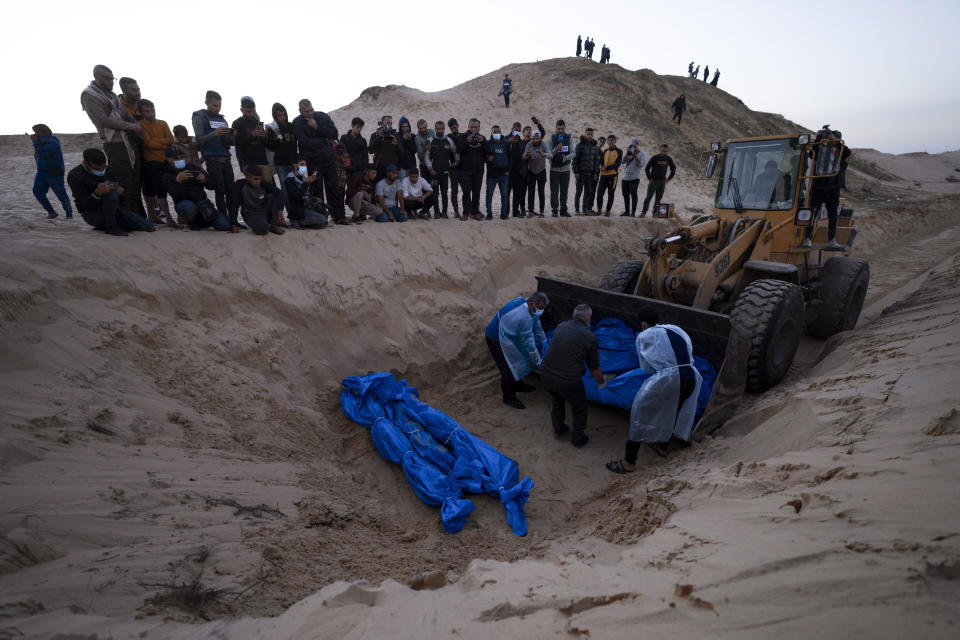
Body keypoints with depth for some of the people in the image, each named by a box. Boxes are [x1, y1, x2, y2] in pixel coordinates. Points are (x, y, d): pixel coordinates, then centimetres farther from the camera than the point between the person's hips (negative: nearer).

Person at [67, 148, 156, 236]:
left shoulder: (107, 170, 3)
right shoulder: (74, 176, -13)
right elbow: (85, 206, -19)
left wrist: (119, 189, -16)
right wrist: (97, 193, -40)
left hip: (113, 210, 6)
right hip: (93, 214, -6)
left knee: (149, 226, -12)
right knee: (111, 194, -36)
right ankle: (111, 227, -20)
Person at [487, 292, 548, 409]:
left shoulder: (527, 304, -9)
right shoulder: (523, 317, -37)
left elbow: (537, 327, 7)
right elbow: (528, 342, -27)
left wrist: (544, 343, 15)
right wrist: (538, 361, -16)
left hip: (507, 336, 9)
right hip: (496, 339, -9)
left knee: (516, 362, 21)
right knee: (508, 368, -2)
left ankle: (519, 385, 43)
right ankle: (509, 398, 16)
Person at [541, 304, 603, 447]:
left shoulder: (560, 326, 5)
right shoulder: (589, 337, -7)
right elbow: (594, 368, 2)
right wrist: (601, 382, 22)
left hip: (545, 375, 5)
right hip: (568, 380, -5)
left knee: (557, 400, 34)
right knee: (579, 408, 23)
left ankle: (559, 427, 52)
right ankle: (578, 438, 39)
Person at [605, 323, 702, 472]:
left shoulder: (644, 336, 7)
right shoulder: (678, 330, 19)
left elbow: (646, 367, 13)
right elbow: (689, 358, 22)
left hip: (668, 380, -5)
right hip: (692, 378, 6)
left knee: (641, 413, 11)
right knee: (672, 413, 29)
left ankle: (629, 461, 18)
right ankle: (662, 447, 52)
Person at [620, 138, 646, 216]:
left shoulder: (642, 154, 3)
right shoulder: (630, 153, 18)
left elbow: (641, 164, -11)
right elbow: (624, 162, 6)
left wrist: (635, 156, -16)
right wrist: (627, 153, -5)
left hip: (634, 178, -6)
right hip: (625, 177, 6)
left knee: (633, 195, -10)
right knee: (625, 195, 7)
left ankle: (633, 212, -10)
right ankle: (627, 211, 15)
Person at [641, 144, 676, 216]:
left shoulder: (668, 159, 3)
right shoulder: (654, 158, -6)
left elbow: (673, 169, 16)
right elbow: (646, 168, -2)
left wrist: (669, 178, 8)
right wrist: (649, 178, -5)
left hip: (662, 181, 3)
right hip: (653, 181, -3)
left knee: (659, 198, 4)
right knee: (648, 197, -7)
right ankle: (643, 212, -5)